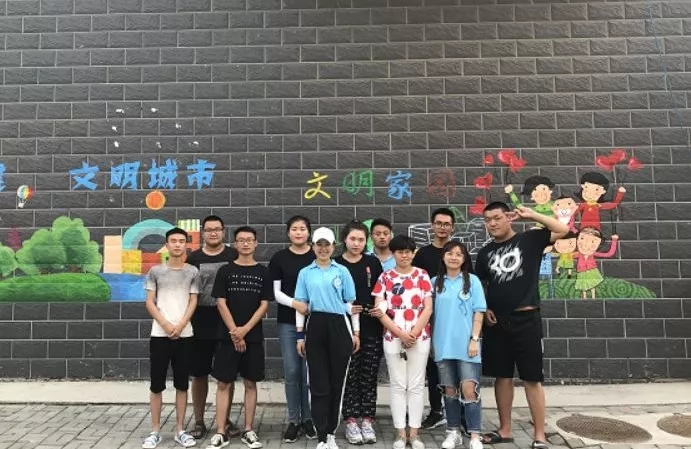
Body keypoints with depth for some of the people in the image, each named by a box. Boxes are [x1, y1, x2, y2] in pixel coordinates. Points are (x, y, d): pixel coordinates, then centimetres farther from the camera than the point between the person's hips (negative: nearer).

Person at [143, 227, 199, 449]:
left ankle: (180, 430, 17)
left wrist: (180, 325, -11)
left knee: (182, 384, 7)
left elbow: (193, 302, 3)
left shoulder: (192, 272, 5)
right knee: (157, 384, 4)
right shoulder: (155, 271, 4)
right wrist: (166, 325, -10)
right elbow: (149, 302, 2)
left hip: (184, 334, 1)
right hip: (159, 334, 0)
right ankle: (155, 431, 15)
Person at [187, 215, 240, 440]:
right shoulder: (193, 258, 4)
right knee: (198, 374, 9)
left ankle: (226, 419, 24)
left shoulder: (234, 256, 1)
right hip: (199, 326, 1)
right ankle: (199, 421, 23)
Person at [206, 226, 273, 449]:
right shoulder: (225, 270, 2)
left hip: (254, 337, 1)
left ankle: (248, 431, 17)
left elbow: (264, 305, 0)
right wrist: (234, 333, -10)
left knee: (250, 383, 7)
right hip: (228, 336, 0)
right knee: (223, 383, 2)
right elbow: (221, 304, -3)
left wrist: (245, 329, -10)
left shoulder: (263, 272, 4)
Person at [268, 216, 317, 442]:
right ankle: (293, 420, 17)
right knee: (291, 371, 4)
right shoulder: (279, 258, 3)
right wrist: (294, 303, -17)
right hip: (288, 322, 0)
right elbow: (275, 292, 0)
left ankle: (308, 419, 19)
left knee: (309, 371, 4)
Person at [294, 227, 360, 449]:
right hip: (315, 327, 0)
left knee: (336, 382, 8)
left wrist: (356, 332, 3)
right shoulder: (305, 273, 7)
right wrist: (300, 335, 1)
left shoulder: (342, 271, 6)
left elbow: (351, 303, 7)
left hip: (339, 327, 0)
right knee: (319, 384, 2)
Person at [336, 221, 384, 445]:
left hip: (371, 328, 2)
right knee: (349, 376, 4)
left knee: (369, 375, 8)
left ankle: (367, 421, 19)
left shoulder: (373, 263, 7)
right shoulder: (335, 264, 0)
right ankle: (350, 422, 16)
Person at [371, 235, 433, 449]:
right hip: (393, 338, 0)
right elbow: (379, 310, -2)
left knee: (416, 385, 6)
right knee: (398, 385, 6)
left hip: (419, 337, 0)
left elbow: (428, 308, 0)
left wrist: (414, 333, -10)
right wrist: (400, 333, -11)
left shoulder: (422, 275, 4)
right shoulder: (385, 277, 3)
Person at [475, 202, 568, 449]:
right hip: (496, 322, 4)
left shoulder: (529, 239, -1)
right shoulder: (485, 252, 11)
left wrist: (531, 214, -10)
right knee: (502, 376, 11)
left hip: (526, 319, -4)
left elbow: (563, 229, -12)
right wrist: (483, 309, 3)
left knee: (532, 378, 0)